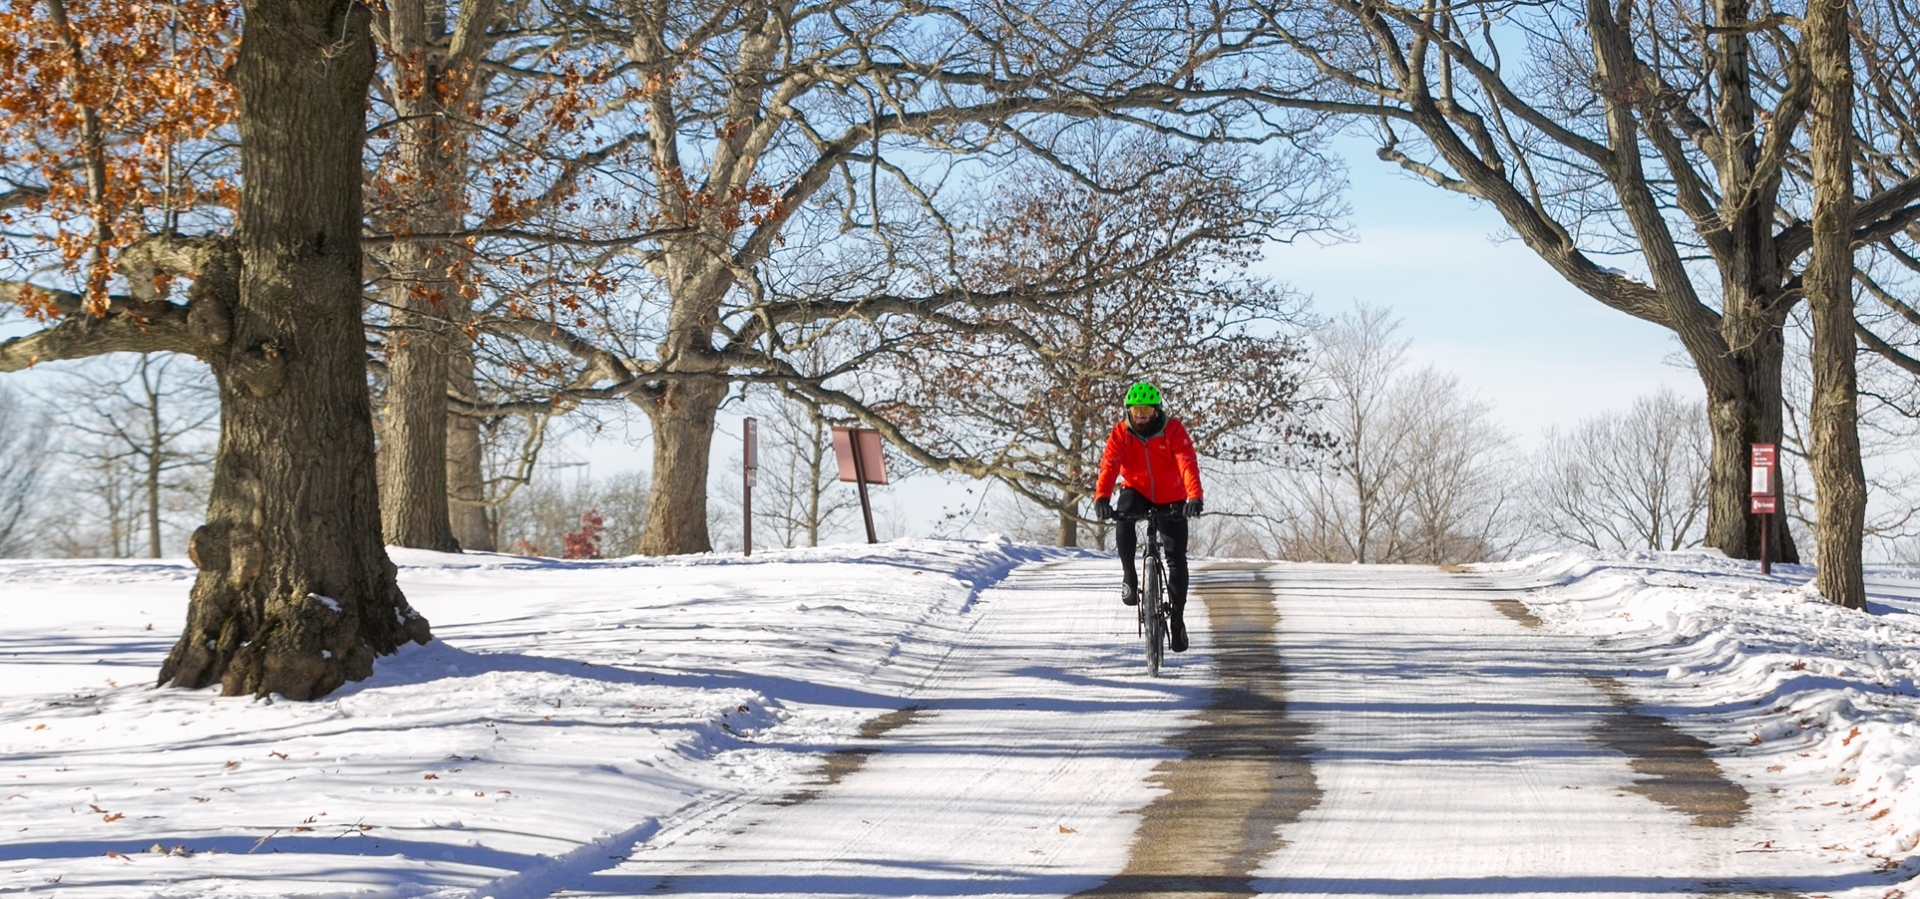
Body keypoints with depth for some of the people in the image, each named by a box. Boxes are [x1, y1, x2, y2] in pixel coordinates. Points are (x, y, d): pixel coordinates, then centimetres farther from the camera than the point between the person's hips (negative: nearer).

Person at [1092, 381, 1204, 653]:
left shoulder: (1173, 430, -18)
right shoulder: (1120, 433, -13)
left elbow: (1188, 464, -29)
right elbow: (1109, 465, -26)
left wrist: (1195, 497, -46)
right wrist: (1101, 498, -44)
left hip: (1171, 500, 0)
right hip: (1137, 493, 0)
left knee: (1177, 559, -6)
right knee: (1123, 520, -35)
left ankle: (1178, 618, 8)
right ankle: (1129, 577, -16)